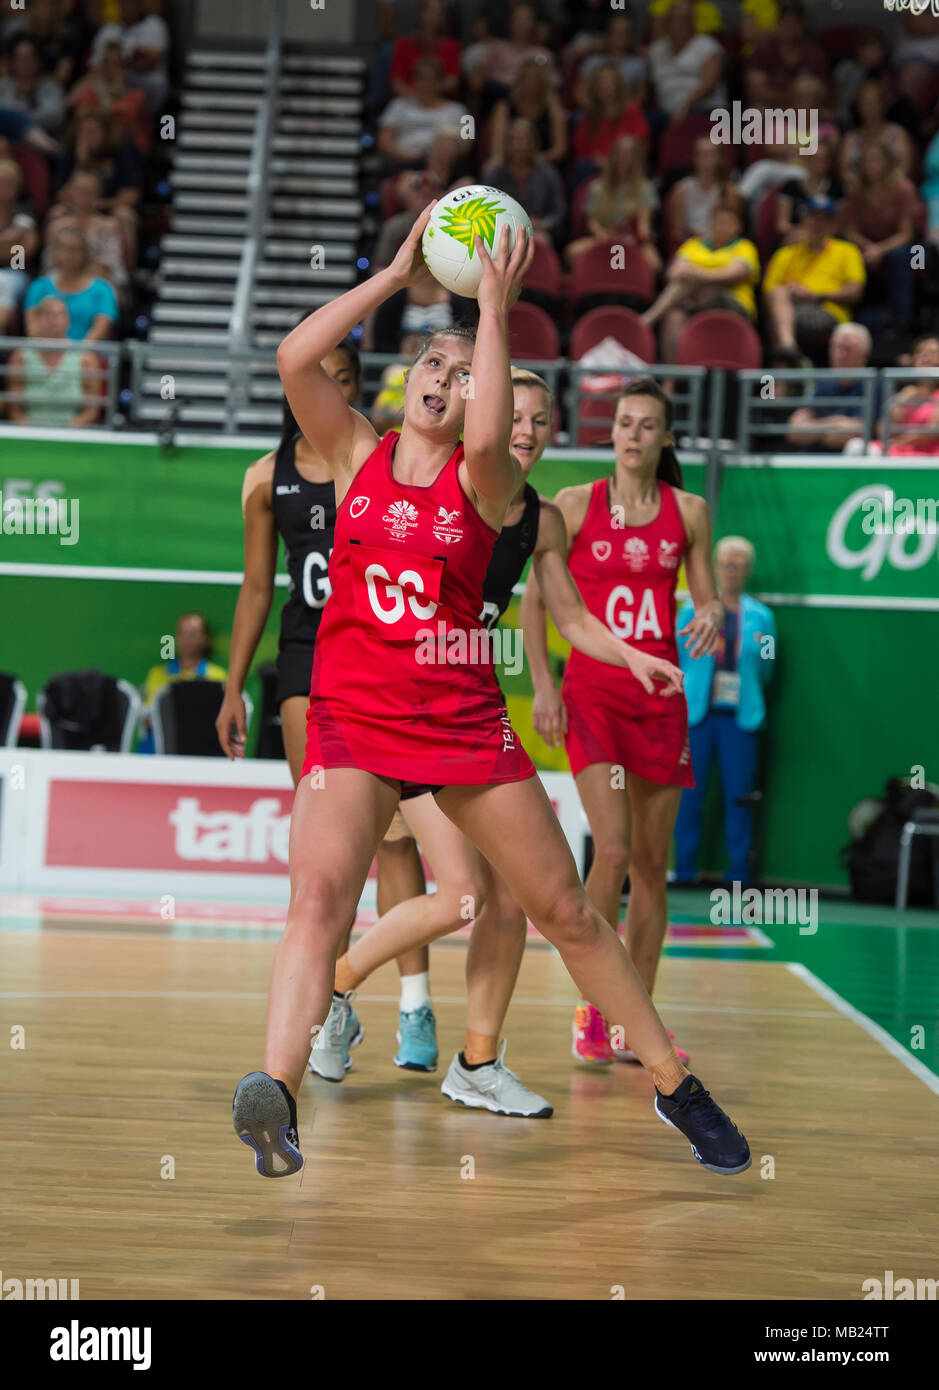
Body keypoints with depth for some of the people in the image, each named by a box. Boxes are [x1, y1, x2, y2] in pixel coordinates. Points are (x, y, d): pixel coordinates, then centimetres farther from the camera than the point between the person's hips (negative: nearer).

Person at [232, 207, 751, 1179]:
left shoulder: (485, 481, 0)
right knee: (318, 894, -25)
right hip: (351, 713, 0)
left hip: (463, 719, 0)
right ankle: (274, 1100, -37)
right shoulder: (357, 454, 6)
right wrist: (397, 274, -6)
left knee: (567, 912, 6)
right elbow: (293, 358, -9)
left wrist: (495, 308, -18)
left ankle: (675, 1087, 21)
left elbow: (488, 439, -26)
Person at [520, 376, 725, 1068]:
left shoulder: (689, 511, 7)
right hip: (591, 692, -3)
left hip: (659, 695, 3)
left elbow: (708, 595, 11)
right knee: (612, 850, -16)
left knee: (653, 864, 5)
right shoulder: (576, 504, 1)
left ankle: (633, 1026, 14)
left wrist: (712, 616, -13)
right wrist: (543, 685, -7)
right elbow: (535, 600, 2)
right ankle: (592, 1011, -3)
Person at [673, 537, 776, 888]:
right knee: (690, 794, -1)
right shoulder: (693, 610, 6)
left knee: (739, 795, -1)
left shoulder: (761, 616, 9)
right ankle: (685, 871, 8)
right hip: (696, 714, -1)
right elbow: (677, 661, 10)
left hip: (740, 716, 1)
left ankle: (739, 872, 6)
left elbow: (765, 671, 14)